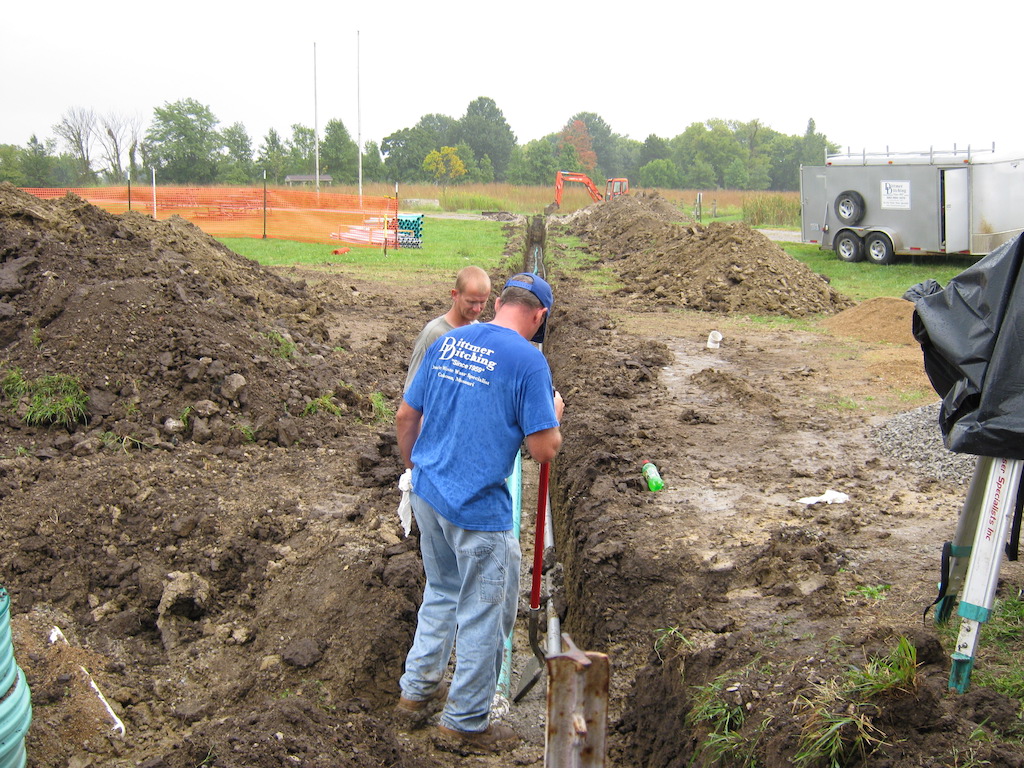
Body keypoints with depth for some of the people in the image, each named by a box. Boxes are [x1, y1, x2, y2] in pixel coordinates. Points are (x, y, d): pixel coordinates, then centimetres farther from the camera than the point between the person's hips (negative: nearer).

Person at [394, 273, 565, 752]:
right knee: (483, 616, 10)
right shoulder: (527, 359, -15)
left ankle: (417, 689, 37)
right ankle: (466, 721, 23)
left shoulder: (446, 342, 5)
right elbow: (544, 450, -16)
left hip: (427, 496, 7)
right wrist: (555, 413, 5)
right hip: (478, 509, -7)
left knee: (441, 593, 27)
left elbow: (405, 417, 11)